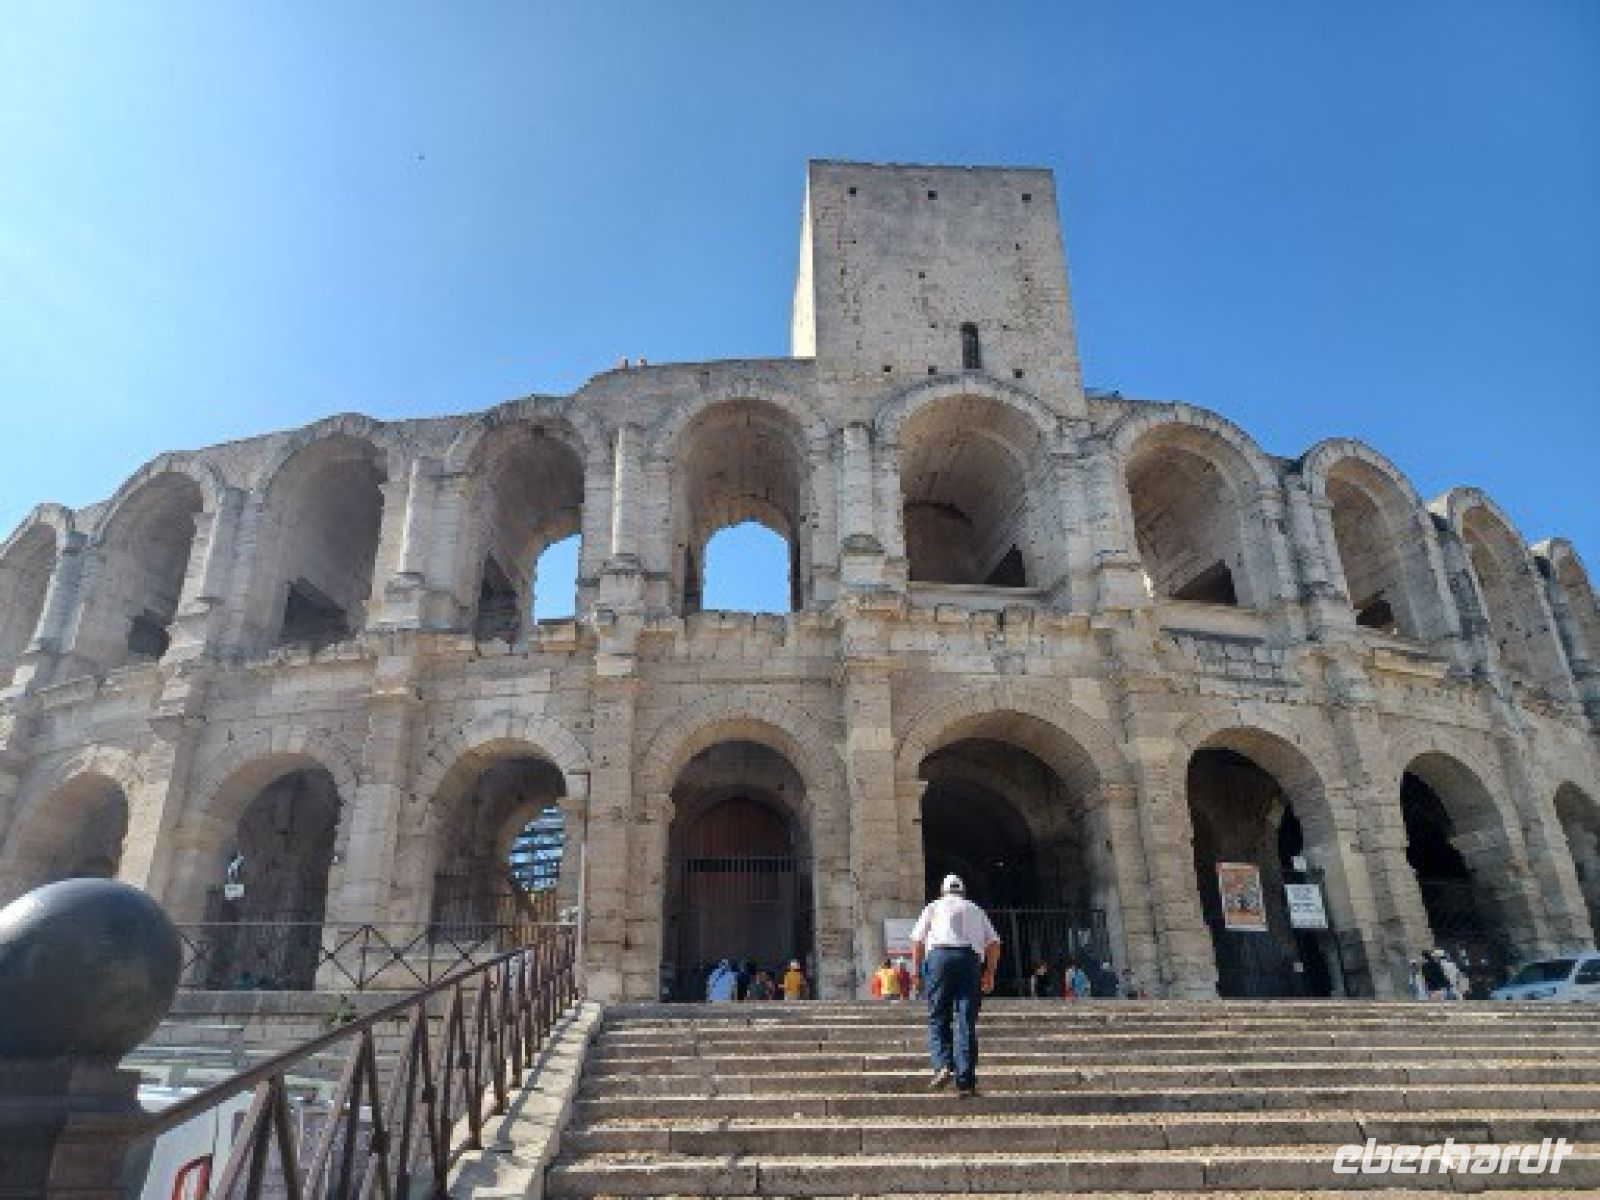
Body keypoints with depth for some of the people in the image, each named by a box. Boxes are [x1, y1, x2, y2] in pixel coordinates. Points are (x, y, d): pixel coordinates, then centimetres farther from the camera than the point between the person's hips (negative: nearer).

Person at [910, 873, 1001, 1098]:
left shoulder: (935, 906, 19)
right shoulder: (975, 910, 26)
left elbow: (917, 939, 8)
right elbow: (993, 943, 16)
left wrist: (916, 968, 12)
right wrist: (990, 973, 18)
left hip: (939, 955, -2)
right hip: (971, 959, 2)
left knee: (937, 1019, 5)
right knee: (965, 1022, 1)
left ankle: (943, 1065, -14)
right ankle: (965, 1081, -3)